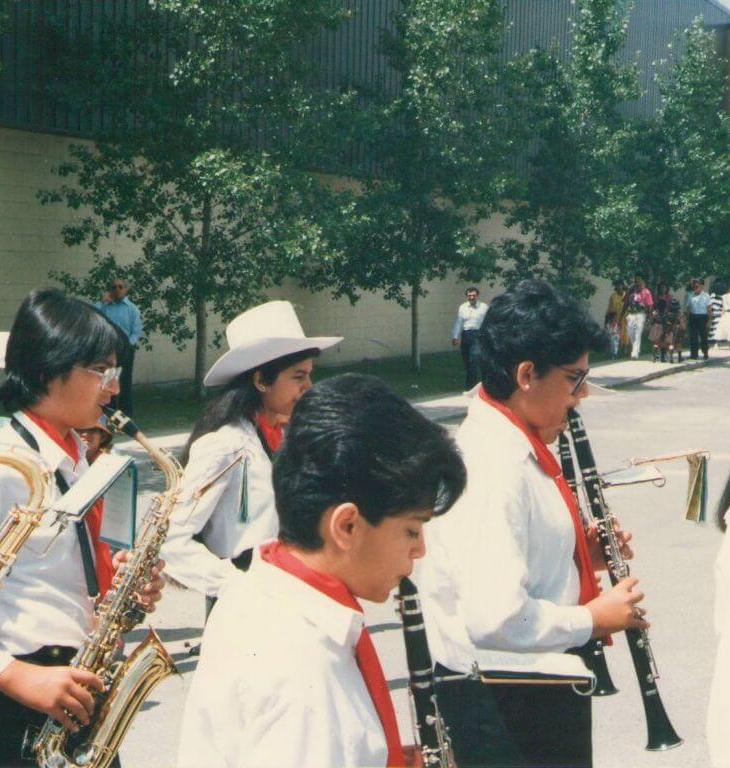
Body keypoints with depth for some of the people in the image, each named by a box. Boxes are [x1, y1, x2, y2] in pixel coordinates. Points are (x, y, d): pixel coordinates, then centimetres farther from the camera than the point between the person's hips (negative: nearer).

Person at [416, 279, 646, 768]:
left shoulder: (515, 446, 5)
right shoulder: (494, 466, -26)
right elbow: (493, 618, -33)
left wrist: (582, 554, 3)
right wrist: (591, 620, -18)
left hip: (536, 686, 10)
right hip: (506, 705, -10)